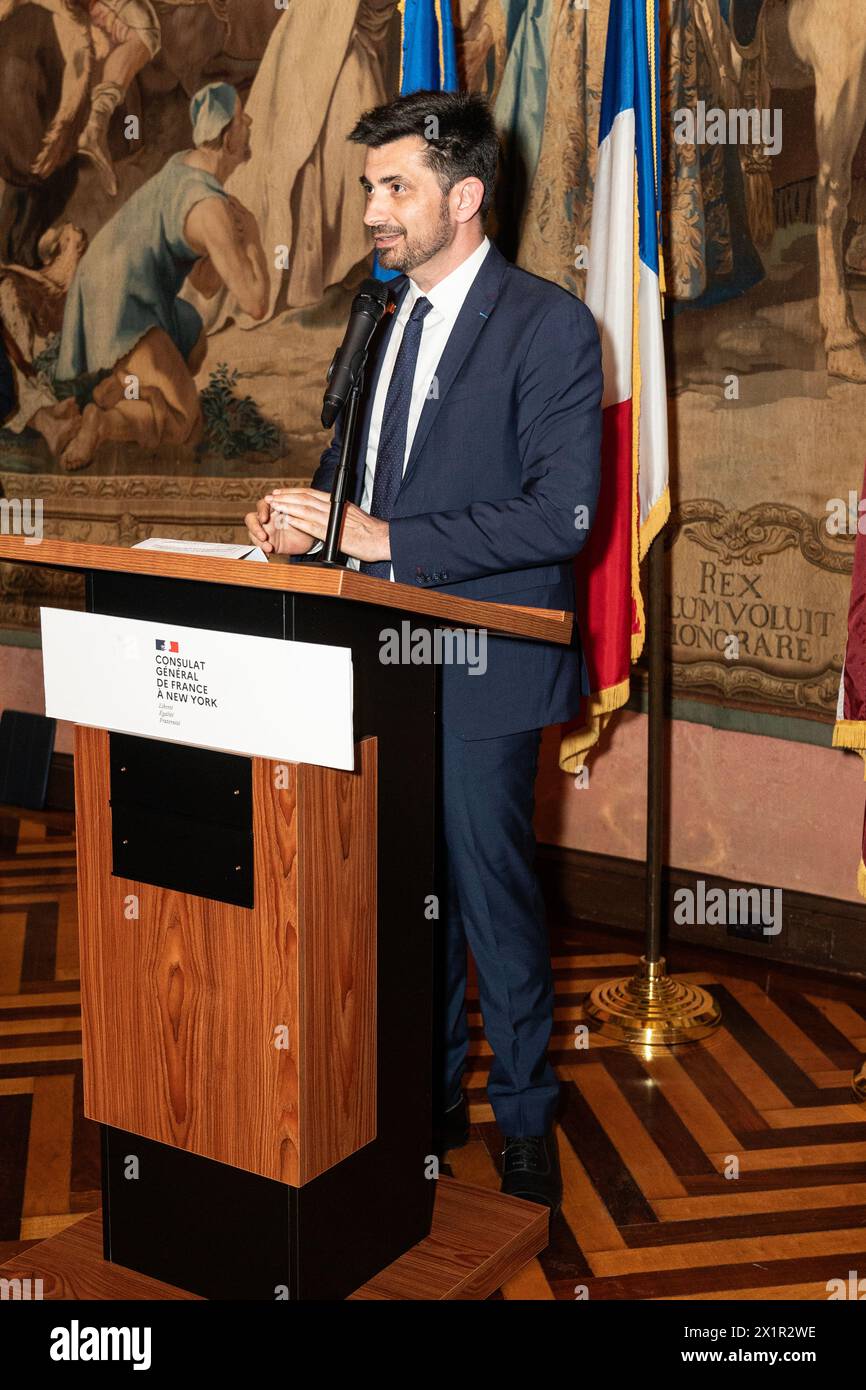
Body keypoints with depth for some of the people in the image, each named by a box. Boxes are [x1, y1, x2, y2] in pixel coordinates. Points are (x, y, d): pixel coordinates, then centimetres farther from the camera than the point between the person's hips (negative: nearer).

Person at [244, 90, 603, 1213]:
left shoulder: (549, 327, -11)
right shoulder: (389, 320, 13)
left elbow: (561, 513, -19)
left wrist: (385, 537, -22)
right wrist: (310, 514, -1)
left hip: (484, 665, -7)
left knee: (493, 894, 2)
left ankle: (525, 1118, 21)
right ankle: (429, 1097, 31)